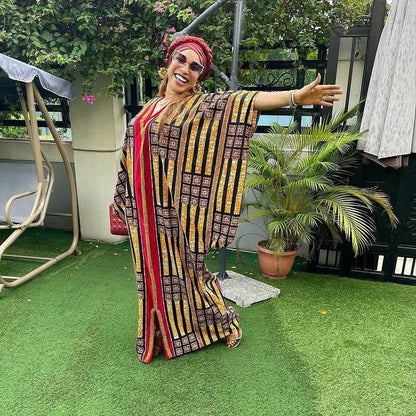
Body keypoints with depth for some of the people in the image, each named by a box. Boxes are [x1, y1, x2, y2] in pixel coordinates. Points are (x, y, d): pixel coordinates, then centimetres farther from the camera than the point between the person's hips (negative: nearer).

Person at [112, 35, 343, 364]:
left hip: (175, 210, -5)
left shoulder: (202, 106, -6)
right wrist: (124, 199, 23)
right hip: (146, 208, 6)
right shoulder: (149, 108, 12)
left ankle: (225, 322, 29)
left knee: (183, 268, 5)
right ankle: (159, 333, 36)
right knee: (153, 269, 15)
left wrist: (296, 96, -36)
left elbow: (244, 101, -23)